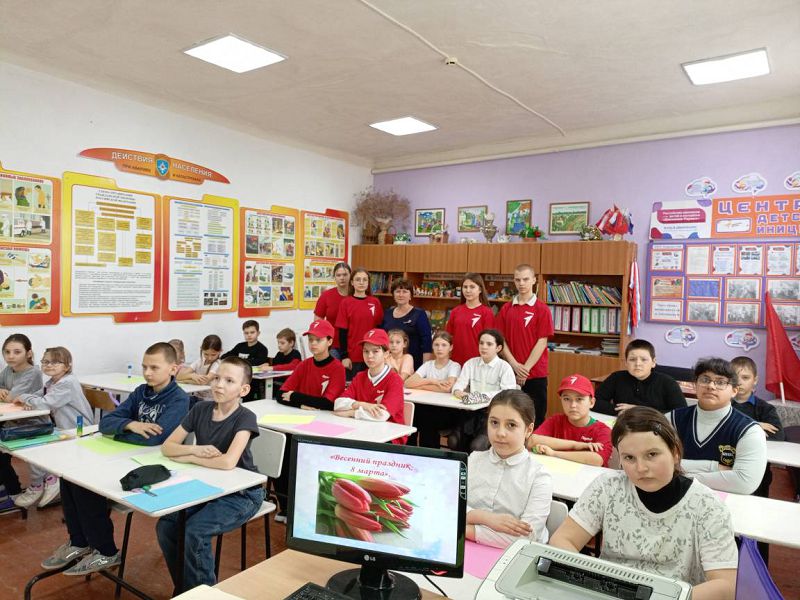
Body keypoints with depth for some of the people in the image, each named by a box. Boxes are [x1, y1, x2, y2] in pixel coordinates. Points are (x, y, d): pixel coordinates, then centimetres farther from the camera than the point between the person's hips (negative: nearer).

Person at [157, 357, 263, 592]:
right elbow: (167, 447, -2)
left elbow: (228, 462, -33)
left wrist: (187, 457, -19)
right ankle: (184, 589, 11)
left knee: (195, 531, -24)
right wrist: (196, 449, -22)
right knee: (166, 526, -10)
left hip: (242, 494, -6)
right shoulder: (200, 409, -3)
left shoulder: (245, 418, -21)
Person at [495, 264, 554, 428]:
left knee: (535, 421, 5)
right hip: (511, 373, 3)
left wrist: (526, 368, -11)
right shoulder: (506, 308, 6)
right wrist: (515, 365, -8)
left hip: (535, 374, -3)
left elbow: (542, 342, -7)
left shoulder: (542, 309, -3)